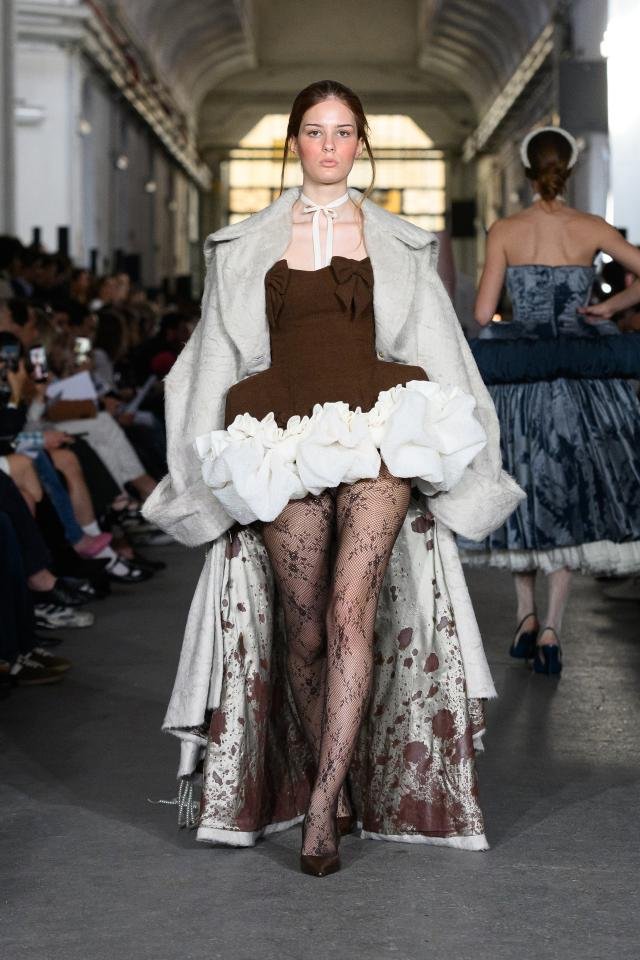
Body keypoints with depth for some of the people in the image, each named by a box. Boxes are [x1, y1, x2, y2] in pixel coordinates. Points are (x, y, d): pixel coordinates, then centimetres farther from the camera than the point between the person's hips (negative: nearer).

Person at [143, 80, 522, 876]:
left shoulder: (396, 243, 13)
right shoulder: (248, 245, 14)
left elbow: (435, 350, 15)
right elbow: (221, 356, 15)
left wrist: (435, 447, 8)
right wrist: (220, 461, 10)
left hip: (377, 440, -1)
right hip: (285, 446, 1)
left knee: (351, 613, -15)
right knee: (305, 630, 1)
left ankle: (321, 808, -14)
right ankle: (338, 787, 17)